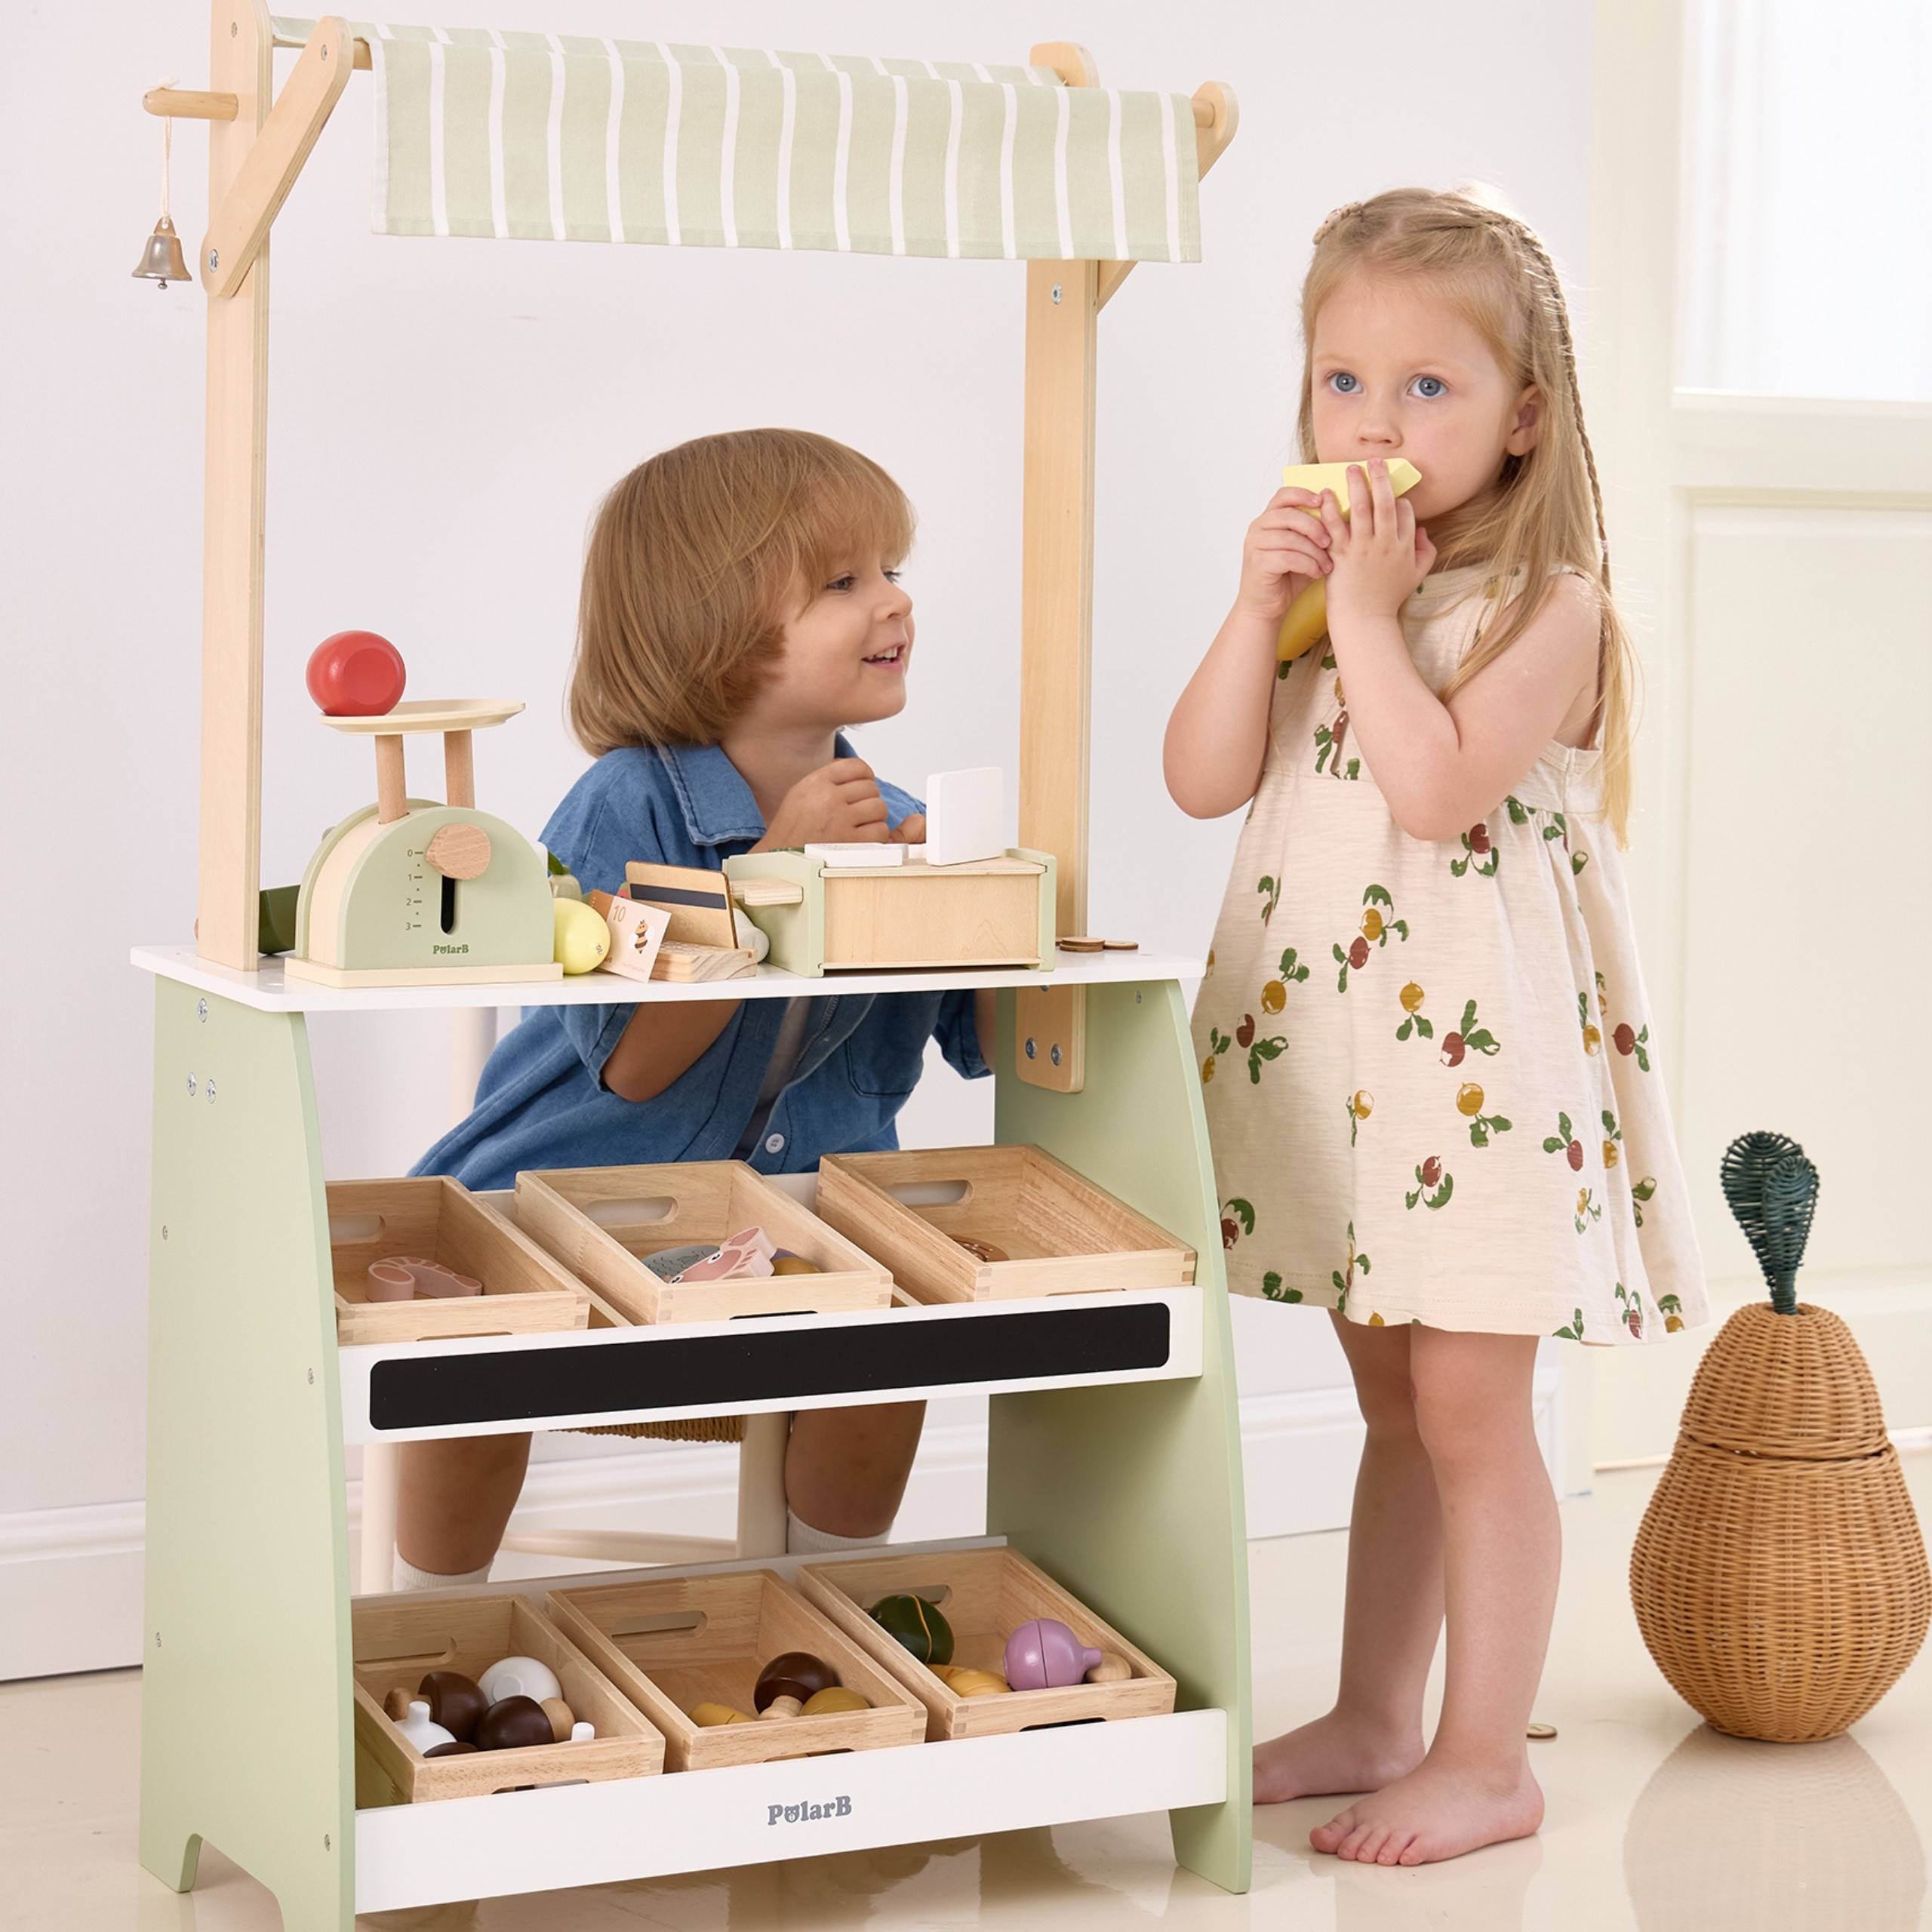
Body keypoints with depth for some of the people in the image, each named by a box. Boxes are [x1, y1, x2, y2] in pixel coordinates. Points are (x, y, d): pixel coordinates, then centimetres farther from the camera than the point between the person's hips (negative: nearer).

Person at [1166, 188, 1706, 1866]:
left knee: (1467, 1407, -2)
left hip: (1477, 1052, -7)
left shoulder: (1548, 604, -11)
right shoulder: (1320, 578, 9)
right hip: (1323, 1040, 7)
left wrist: (1365, 611, -19)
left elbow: (1436, 787, -25)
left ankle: (1487, 1758, 9)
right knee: (1391, 1401, 17)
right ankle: (1375, 1722, 27)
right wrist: (1261, 606, -10)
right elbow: (1203, 779, 0)